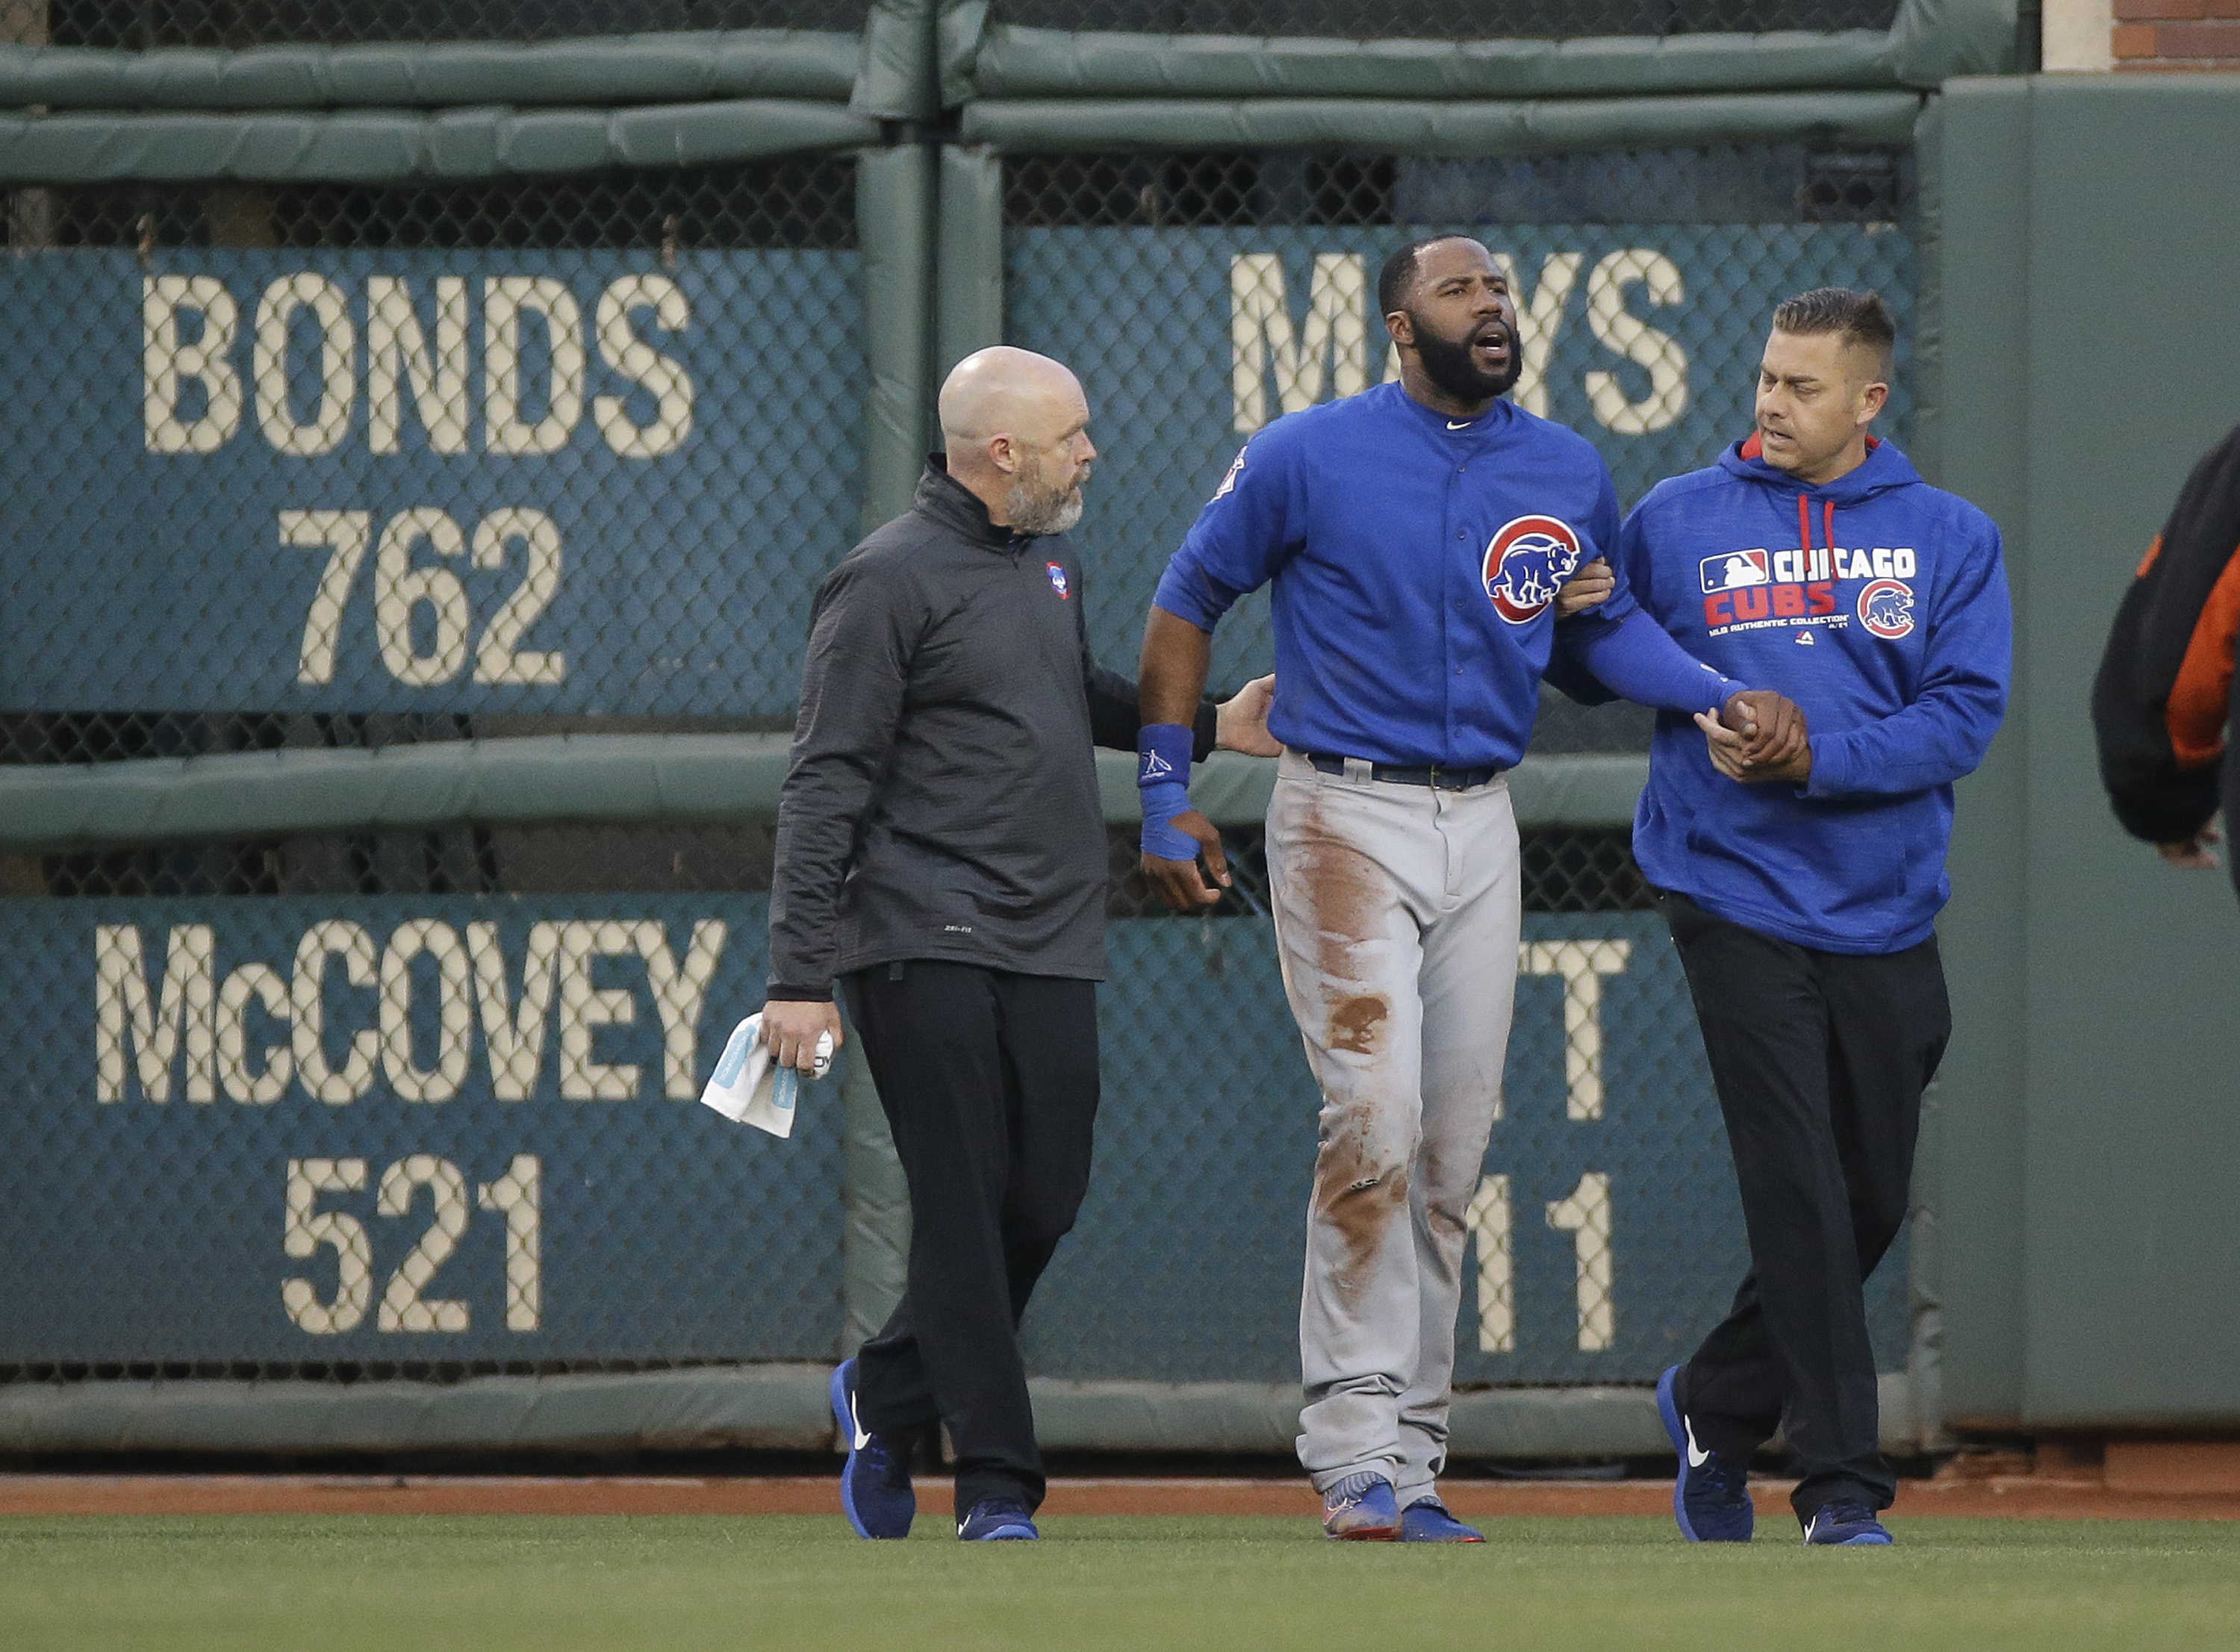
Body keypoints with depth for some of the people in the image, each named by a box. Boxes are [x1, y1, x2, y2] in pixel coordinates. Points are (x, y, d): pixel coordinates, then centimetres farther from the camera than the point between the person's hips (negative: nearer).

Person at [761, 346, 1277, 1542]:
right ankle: (996, 1487, -5)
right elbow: (825, 788, -11)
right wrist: (799, 976, -16)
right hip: (926, 946, -8)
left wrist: (1206, 727, 20)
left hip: (1051, 949, 8)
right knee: (964, 1209, -7)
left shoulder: (1050, 560, 16)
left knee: (1045, 1199, 5)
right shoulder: (891, 581, -10)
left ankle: (887, 1392, 26)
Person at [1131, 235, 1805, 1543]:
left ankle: (1411, 1460, 11)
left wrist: (1727, 697, 4)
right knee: (1375, 1121, -17)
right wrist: (1167, 791, 2)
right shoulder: (1310, 457, -5)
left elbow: (1607, 623, 21)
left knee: (1453, 1154, 5)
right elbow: (1189, 603, 5)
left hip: (1483, 830, 5)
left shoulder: (1569, 473, 8)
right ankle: (1358, 1454, -14)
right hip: (1347, 818, -5)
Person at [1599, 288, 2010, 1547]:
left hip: (1888, 918, 2)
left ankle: (1721, 1403, 32)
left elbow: (1965, 718, -4)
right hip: (1740, 903, -2)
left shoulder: (1949, 538, 5)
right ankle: (1843, 1486, -8)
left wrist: (1816, 761, -16)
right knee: (1801, 1195, -10)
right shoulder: (1679, 522, 6)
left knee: (1872, 1201, 10)